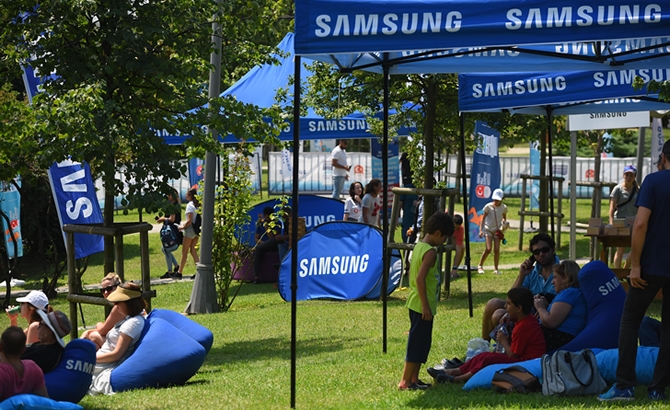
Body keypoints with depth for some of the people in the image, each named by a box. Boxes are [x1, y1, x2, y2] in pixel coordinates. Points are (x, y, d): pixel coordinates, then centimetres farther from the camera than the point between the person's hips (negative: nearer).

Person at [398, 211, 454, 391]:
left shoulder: (419, 246, 10)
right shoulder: (430, 252, -18)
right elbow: (420, 278, -26)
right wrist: (425, 305, -23)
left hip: (415, 303, 10)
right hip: (422, 306, -10)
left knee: (420, 342, 16)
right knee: (417, 343, -4)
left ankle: (414, 379, 20)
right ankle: (406, 381, 0)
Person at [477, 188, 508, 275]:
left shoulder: (504, 207, -2)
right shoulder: (488, 206, -8)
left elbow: (504, 218, 15)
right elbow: (483, 218, -2)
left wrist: (504, 223, -8)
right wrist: (481, 230, -9)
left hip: (497, 230, 2)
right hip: (488, 229, -2)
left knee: (497, 250, -5)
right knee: (488, 249, -15)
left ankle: (495, 269, 9)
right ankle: (480, 266, 4)